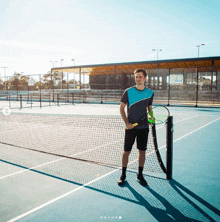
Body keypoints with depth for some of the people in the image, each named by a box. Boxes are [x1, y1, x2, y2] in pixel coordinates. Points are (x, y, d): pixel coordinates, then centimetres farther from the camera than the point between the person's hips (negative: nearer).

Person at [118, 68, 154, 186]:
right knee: (126, 151, 4)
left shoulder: (150, 93, 4)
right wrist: (127, 122, -10)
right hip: (131, 127, -2)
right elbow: (121, 108, 0)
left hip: (144, 127, 2)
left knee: (142, 151, 8)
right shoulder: (128, 91, -4)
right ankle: (123, 175, 20)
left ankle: (140, 175, 25)